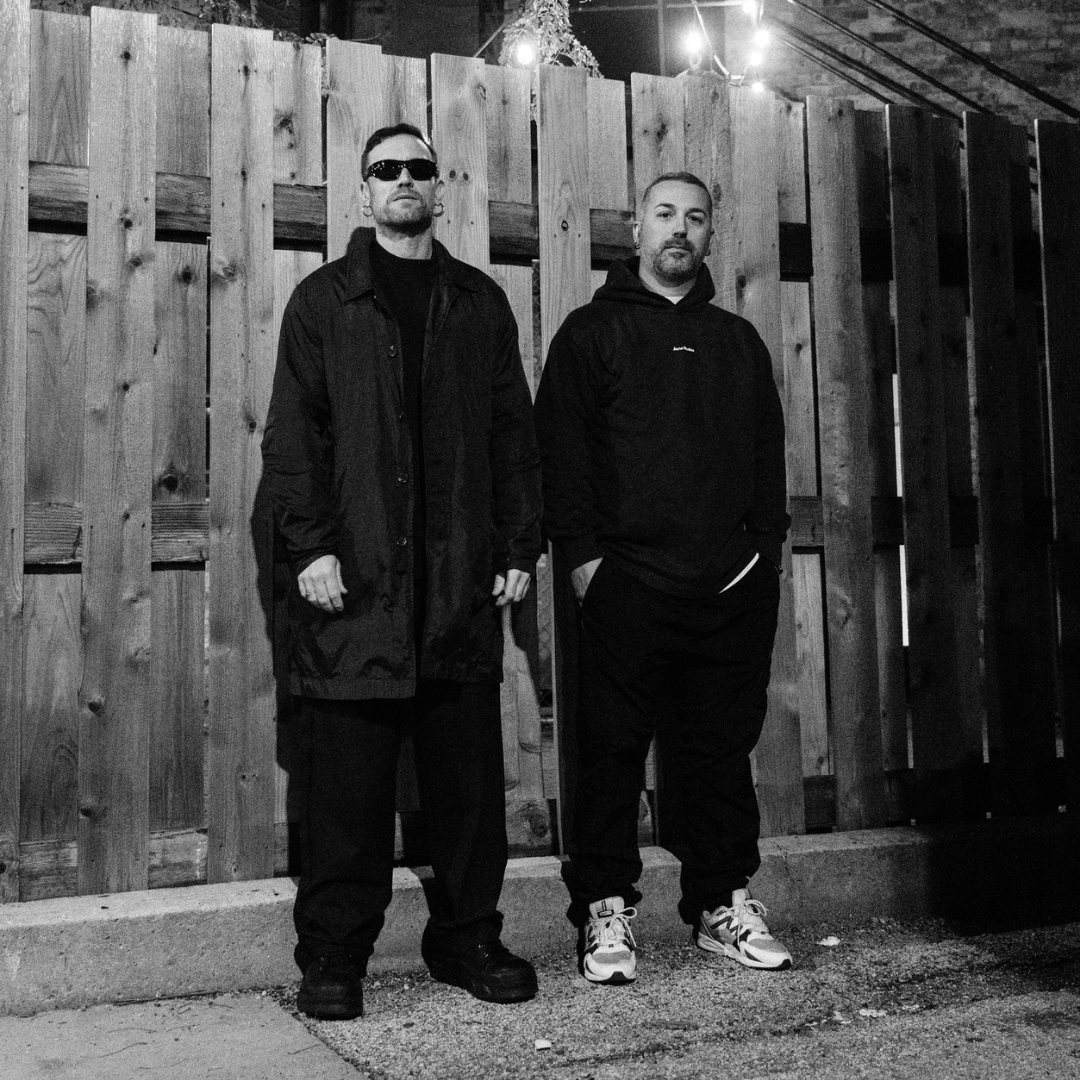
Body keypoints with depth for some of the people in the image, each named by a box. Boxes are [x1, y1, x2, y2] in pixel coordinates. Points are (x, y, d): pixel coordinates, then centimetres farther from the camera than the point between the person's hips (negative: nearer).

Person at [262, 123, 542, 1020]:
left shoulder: (480, 303, 15)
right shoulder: (324, 300, 8)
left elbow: (514, 433, 12)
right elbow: (292, 433, 1)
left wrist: (520, 546, 4)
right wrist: (312, 546, -10)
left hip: (464, 577, 3)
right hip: (356, 577, -2)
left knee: (468, 770, 7)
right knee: (349, 778, 1)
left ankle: (468, 939, 20)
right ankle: (333, 961, 13)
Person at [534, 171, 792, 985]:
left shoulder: (739, 341, 20)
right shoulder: (593, 331, 7)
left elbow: (769, 451, 18)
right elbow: (561, 446, -1)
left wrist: (767, 544, 7)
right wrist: (581, 552, -9)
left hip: (735, 584, 4)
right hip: (628, 581, -3)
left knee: (725, 750, 9)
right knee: (613, 752, -1)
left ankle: (725, 903, 20)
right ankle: (606, 914, 8)